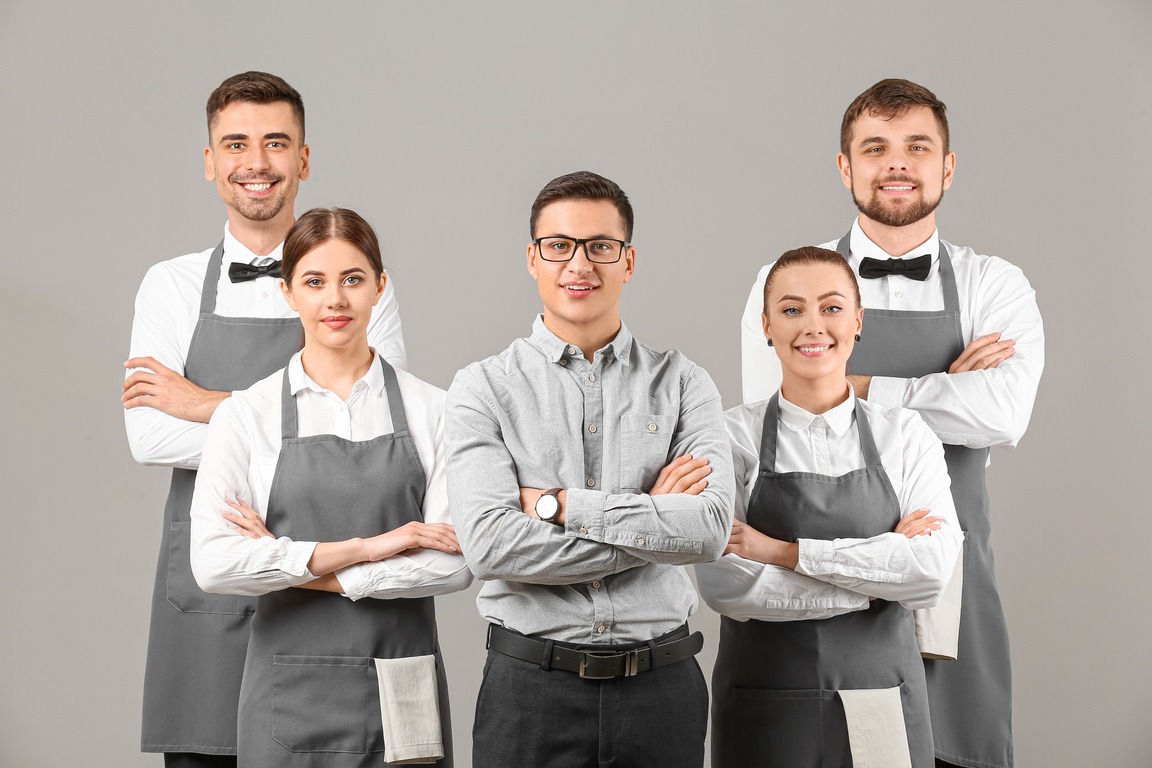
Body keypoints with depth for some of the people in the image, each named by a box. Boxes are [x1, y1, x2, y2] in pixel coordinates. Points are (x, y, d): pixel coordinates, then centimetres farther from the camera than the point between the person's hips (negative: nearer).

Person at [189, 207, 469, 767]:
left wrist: (300, 567, -10)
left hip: (402, 694, 1)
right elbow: (214, 564, -11)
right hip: (290, 695, 0)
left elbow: (454, 563, -8)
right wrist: (363, 547, -14)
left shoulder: (431, 410, 1)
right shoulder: (245, 415, 0)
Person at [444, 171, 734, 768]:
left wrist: (557, 506, -13)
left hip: (660, 690, 2)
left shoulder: (682, 384, 4)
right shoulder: (483, 389, -1)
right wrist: (653, 521, -11)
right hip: (530, 689, -1)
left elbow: (710, 527, -11)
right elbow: (489, 544, -14)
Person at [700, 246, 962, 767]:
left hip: (881, 705, 1)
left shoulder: (906, 436, 1)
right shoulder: (732, 436, -4)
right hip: (762, 702, -1)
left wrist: (785, 551, -16)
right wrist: (880, 574, -12)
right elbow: (726, 587, -15)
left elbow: (932, 572, -13)